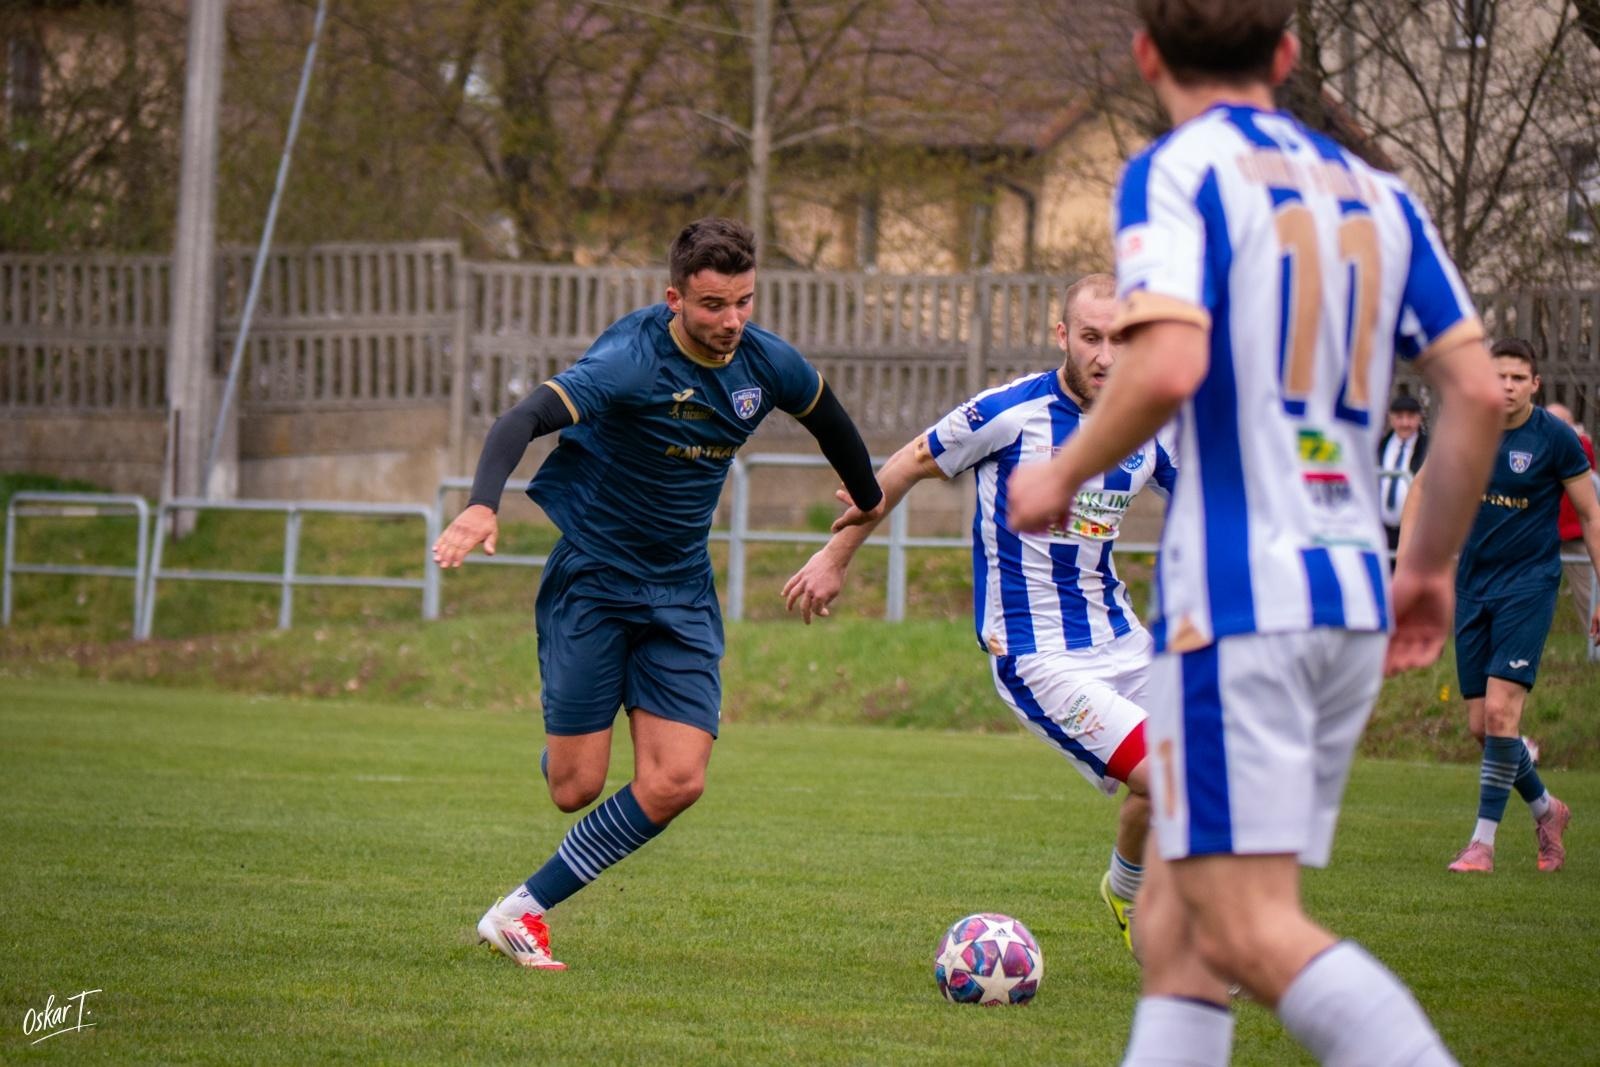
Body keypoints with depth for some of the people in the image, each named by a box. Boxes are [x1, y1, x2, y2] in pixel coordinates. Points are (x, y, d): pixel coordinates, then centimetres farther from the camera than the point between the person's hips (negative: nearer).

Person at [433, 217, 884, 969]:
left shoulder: (768, 364, -3)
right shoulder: (633, 361, -21)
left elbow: (828, 419, 20)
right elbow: (523, 420, -35)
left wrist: (868, 498, 37)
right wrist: (482, 505, -53)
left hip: (682, 591, 5)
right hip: (591, 578, -5)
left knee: (676, 783, -10)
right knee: (576, 786, -5)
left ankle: (524, 911, 3)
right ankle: (563, 746, 36)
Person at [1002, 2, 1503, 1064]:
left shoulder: (1176, 173, -4)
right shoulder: (1377, 194, 15)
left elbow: (1167, 367, -20)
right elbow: (1476, 390, 10)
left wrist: (1062, 475, -3)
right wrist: (1430, 565, 21)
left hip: (1236, 597, -7)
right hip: (1352, 599, 7)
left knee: (1252, 932, -10)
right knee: (1176, 918, 12)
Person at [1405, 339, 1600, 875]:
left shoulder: (1556, 438, -8)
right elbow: (1425, 486, 15)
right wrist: (1408, 558, 5)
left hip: (1529, 584, -4)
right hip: (1472, 586, 4)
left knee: (1500, 709, -17)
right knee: (1480, 725, 3)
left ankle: (1484, 841, -10)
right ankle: (1545, 808, 28)